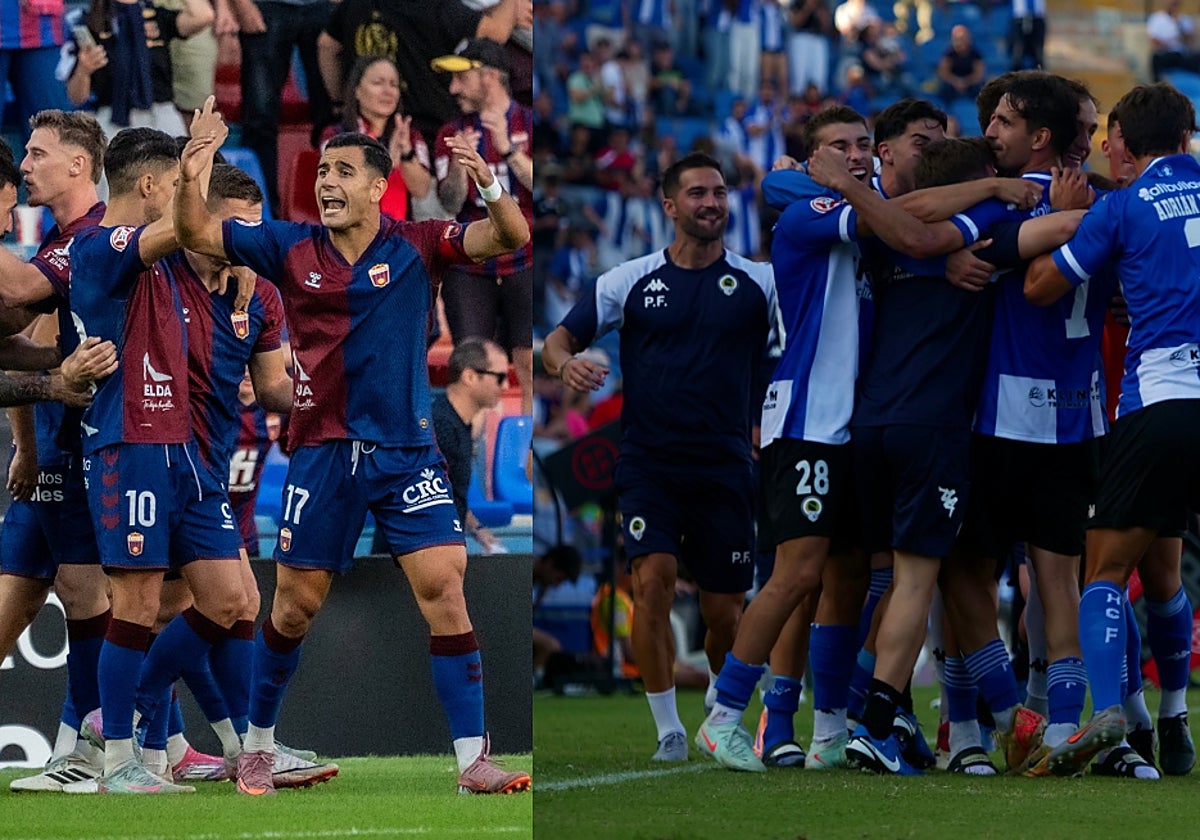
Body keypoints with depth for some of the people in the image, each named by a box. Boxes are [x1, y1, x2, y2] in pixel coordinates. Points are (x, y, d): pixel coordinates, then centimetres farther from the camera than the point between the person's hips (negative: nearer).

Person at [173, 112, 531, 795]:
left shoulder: (416, 246, -3)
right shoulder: (291, 249, 2)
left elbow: (511, 238, -12)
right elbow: (198, 235, 4)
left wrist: (488, 183, -32)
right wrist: (190, 180, -16)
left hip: (405, 451, -1)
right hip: (322, 452, 1)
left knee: (444, 588, -13)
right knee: (296, 605, 7)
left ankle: (473, 760, -10)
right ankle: (258, 744, 26)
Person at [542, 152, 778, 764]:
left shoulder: (760, 282, 6)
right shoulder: (631, 281, 5)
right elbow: (558, 340, 8)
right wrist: (565, 363, -15)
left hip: (725, 468, 1)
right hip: (648, 462, -1)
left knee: (724, 610, 4)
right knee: (653, 577, -20)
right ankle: (668, 731, -13)